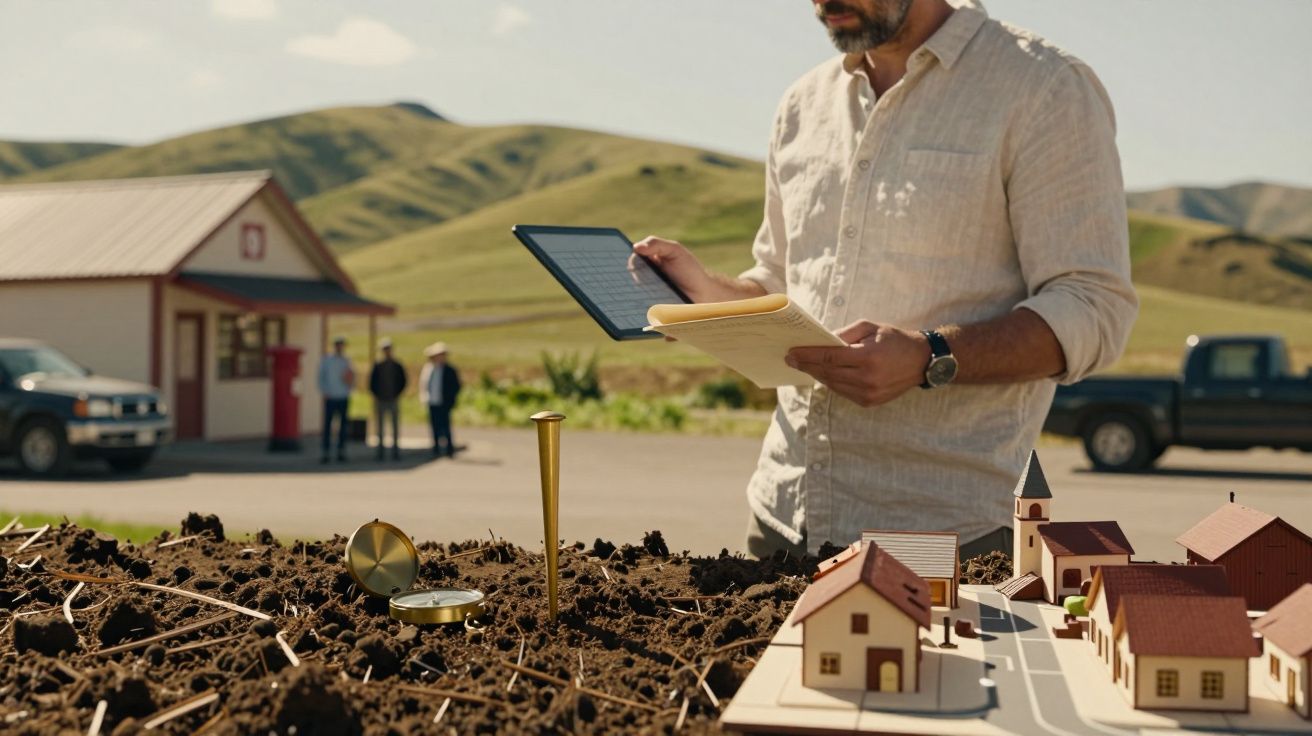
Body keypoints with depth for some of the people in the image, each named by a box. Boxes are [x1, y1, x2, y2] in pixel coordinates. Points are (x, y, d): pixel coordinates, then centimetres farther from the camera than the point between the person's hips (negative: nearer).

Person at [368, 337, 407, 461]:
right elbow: (372, 383, 8)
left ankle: (396, 451, 4)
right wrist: (376, 396, 0)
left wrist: (397, 395, -2)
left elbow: (403, 383, 5)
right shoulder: (377, 366, 4)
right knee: (381, 427, 3)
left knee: (395, 427, 0)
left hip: (394, 400, -1)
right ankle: (381, 451, 8)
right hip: (380, 400, 1)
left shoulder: (398, 366, 2)